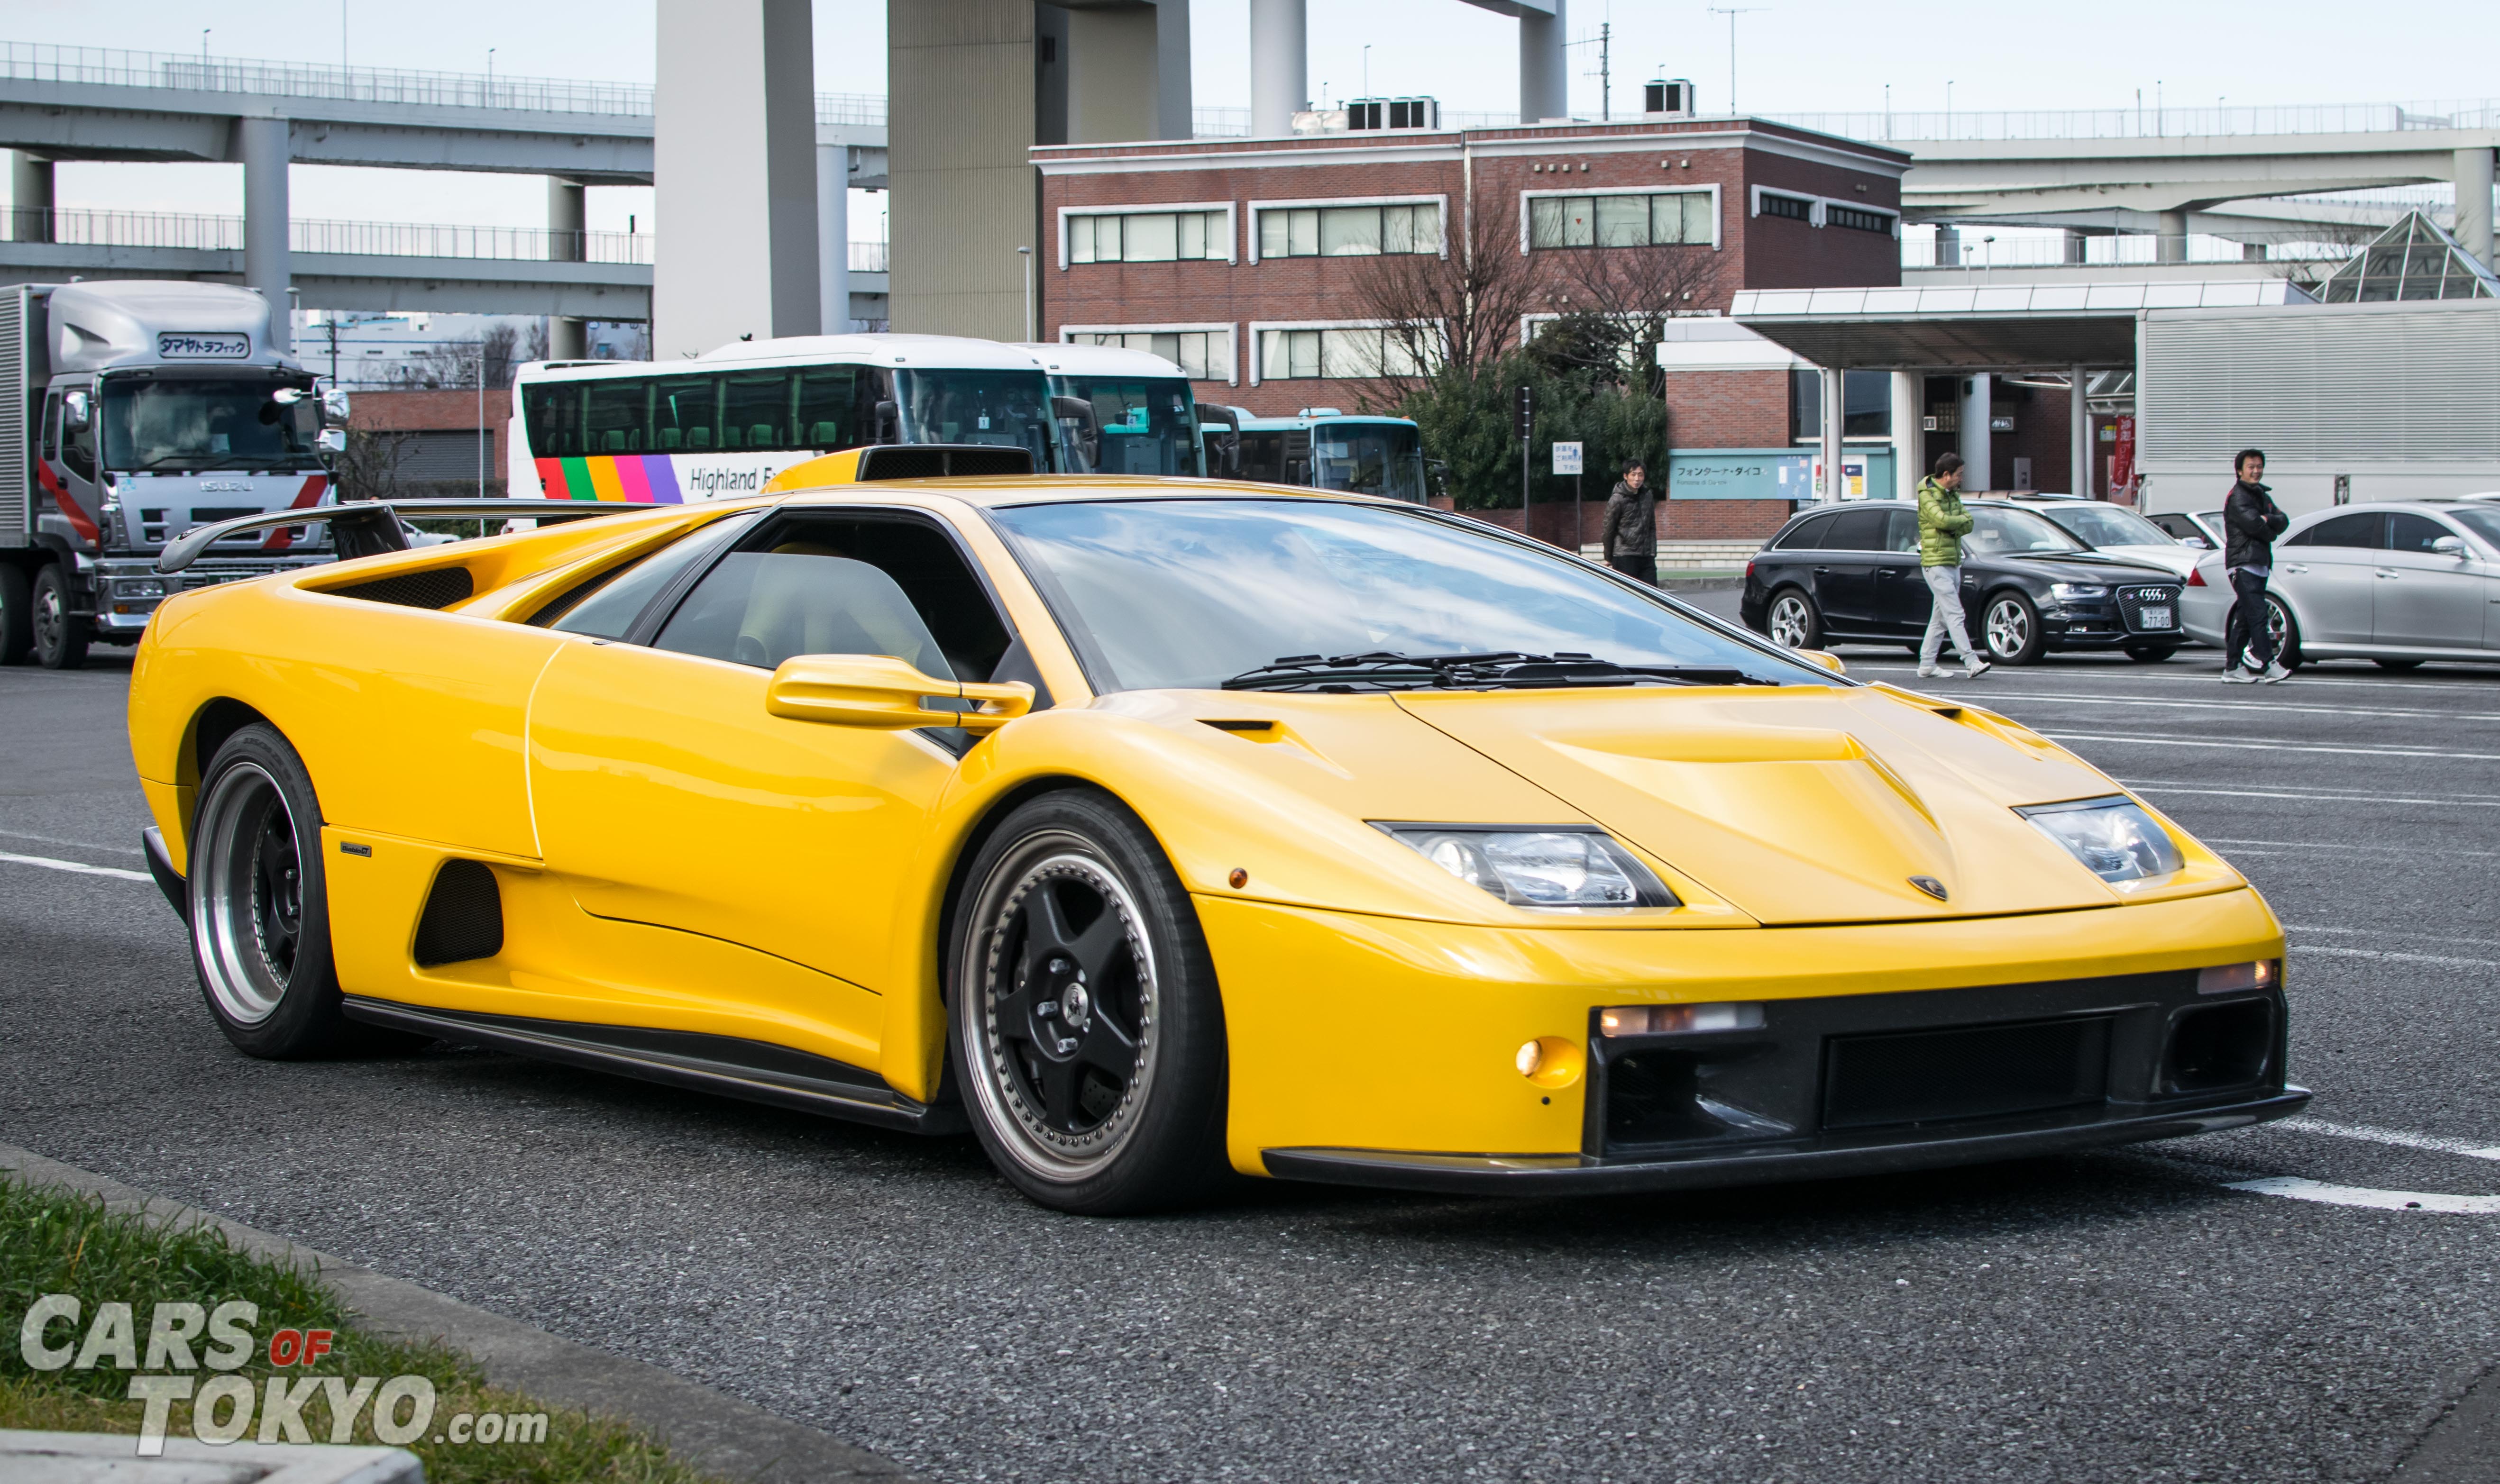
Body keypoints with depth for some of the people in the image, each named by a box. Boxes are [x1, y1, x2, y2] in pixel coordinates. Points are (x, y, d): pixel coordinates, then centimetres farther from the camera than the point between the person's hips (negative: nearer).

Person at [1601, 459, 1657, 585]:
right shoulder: (1617, 499, -8)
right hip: (1625, 557, -5)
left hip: (1646, 556, 5)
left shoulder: (1648, 495, 10)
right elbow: (1609, 530, -1)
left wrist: (1653, 552, 11)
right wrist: (1608, 558, 5)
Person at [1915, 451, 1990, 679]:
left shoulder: (1953, 494, 14)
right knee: (1955, 615, -13)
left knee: (1940, 617, 10)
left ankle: (1927, 664, 15)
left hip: (1953, 563, 9)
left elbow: (1968, 524, 7)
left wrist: (1953, 526, -12)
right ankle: (1971, 663, -19)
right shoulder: (1928, 495, -11)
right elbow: (1942, 520, -26)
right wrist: (1961, 519, -7)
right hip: (1936, 564, -9)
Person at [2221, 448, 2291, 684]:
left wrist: (2268, 519, -13)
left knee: (2244, 620, 9)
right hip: (2244, 564, -9)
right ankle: (2269, 666, -20)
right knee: (2258, 616, -15)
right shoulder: (2237, 497, -6)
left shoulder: (2263, 496, 21)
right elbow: (2253, 524, -20)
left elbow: (2283, 521, 8)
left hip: (2260, 565, 9)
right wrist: (2271, 532, -1)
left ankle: (2232, 668, 11)